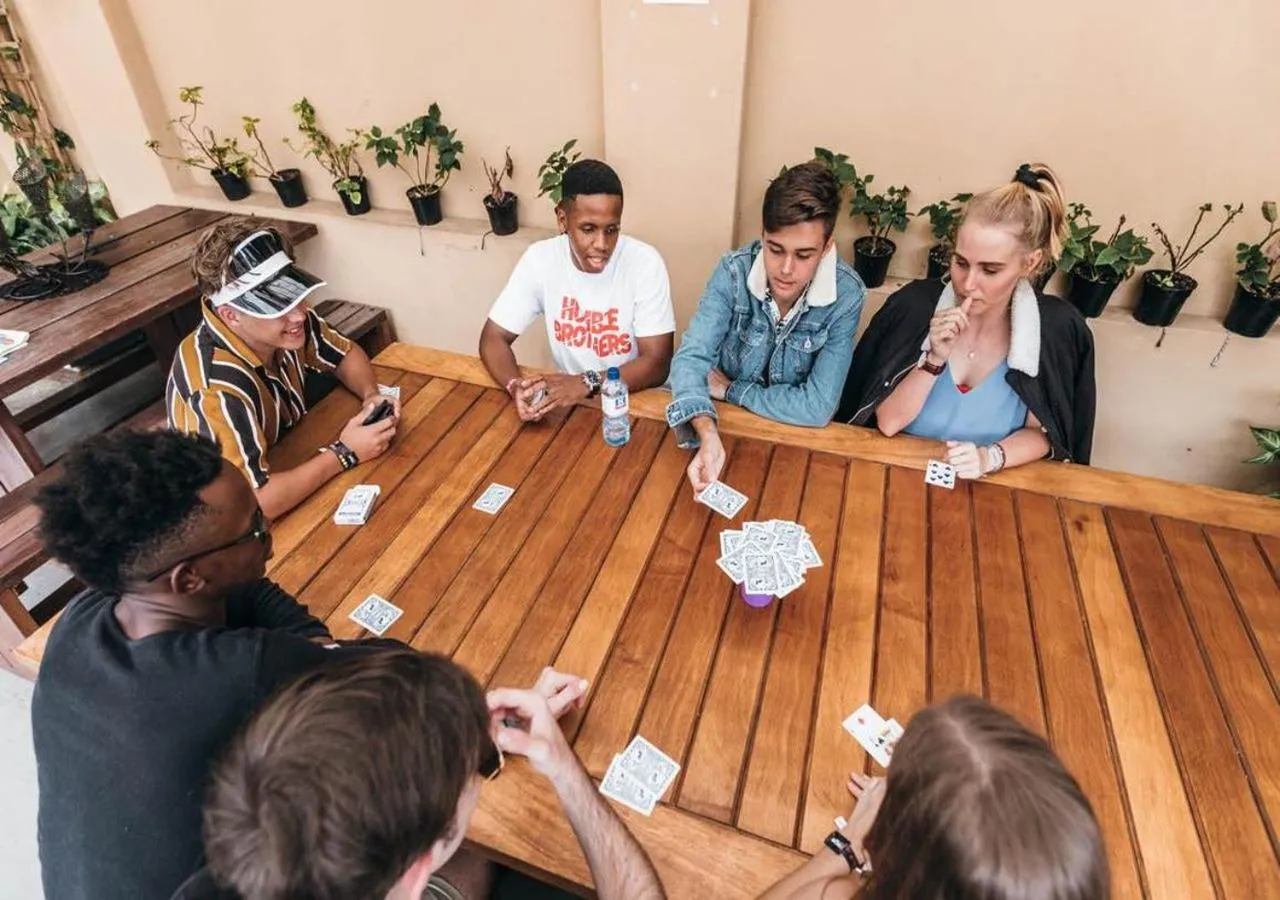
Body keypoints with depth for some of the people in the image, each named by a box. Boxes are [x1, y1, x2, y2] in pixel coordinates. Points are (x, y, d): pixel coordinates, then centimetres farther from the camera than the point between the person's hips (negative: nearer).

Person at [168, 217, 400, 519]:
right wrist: (344, 453, -29)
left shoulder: (281, 318, -15)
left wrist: (371, 395, -17)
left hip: (288, 466, 7)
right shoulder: (218, 389, -34)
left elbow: (345, 353, 3)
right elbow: (249, 504, -38)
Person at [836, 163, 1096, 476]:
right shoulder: (915, 303, -12)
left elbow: (1039, 433, 0)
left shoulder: (1058, 329, -10)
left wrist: (991, 458, -18)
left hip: (986, 488, 1)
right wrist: (934, 359, -23)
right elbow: (887, 423, -11)